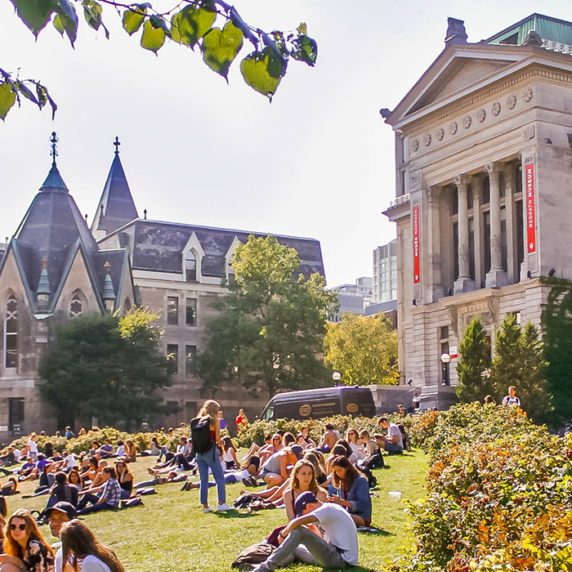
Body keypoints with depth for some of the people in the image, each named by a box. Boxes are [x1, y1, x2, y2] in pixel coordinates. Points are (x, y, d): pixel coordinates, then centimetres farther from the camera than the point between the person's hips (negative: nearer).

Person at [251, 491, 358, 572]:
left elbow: (296, 522, -23)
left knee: (298, 531, -17)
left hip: (341, 560, -11)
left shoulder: (326, 509, -13)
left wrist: (283, 534, -7)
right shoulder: (331, 508, 17)